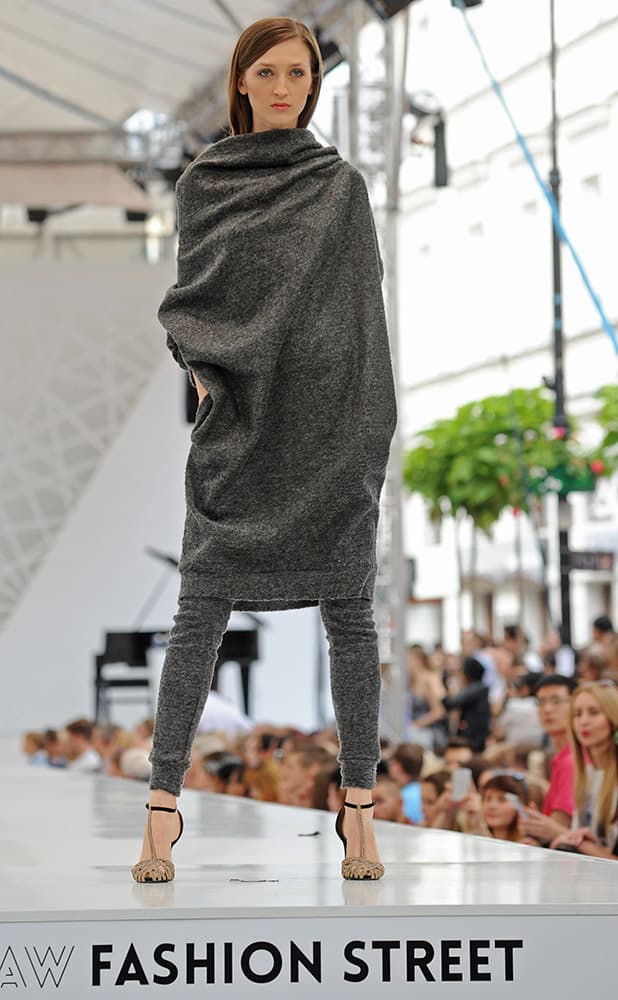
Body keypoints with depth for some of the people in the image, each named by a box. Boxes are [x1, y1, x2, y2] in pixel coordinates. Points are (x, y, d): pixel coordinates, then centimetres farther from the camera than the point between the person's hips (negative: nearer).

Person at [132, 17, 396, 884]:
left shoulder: (342, 185, 7)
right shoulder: (202, 184, 10)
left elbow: (363, 312, 2)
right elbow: (188, 299, 11)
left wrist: (371, 435, -7)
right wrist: (205, 374, -9)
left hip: (329, 422, 0)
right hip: (235, 425, 1)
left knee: (349, 612, 0)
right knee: (201, 613, -4)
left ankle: (359, 807, 5)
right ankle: (163, 807, -2)